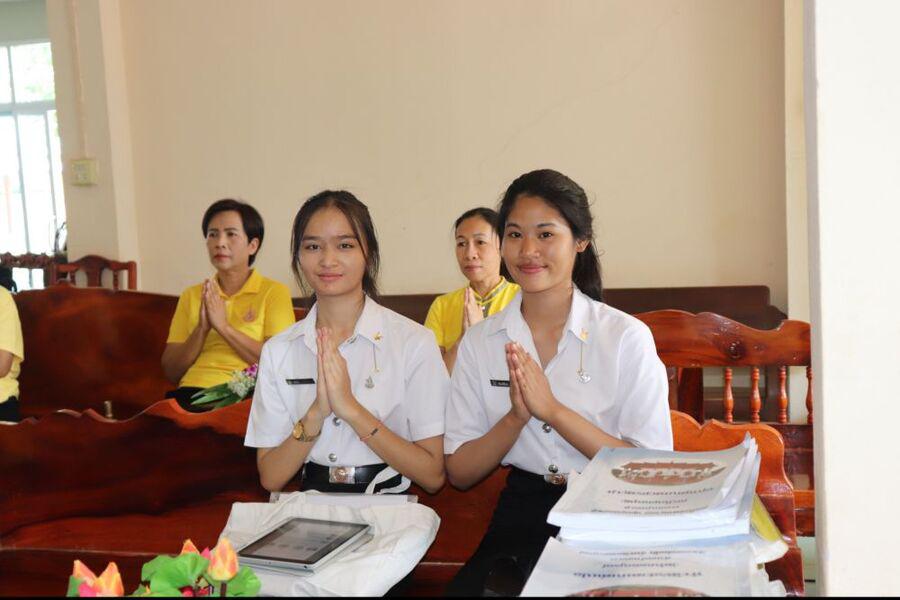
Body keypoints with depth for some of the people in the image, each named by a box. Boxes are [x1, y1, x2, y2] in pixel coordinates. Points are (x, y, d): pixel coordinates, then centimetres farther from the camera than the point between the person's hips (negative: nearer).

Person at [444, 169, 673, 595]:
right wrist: (516, 417, -14)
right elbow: (459, 473, 3)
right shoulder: (479, 342, 5)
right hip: (521, 519, 2)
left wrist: (552, 410, -16)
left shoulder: (627, 337, -4)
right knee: (469, 586, -25)